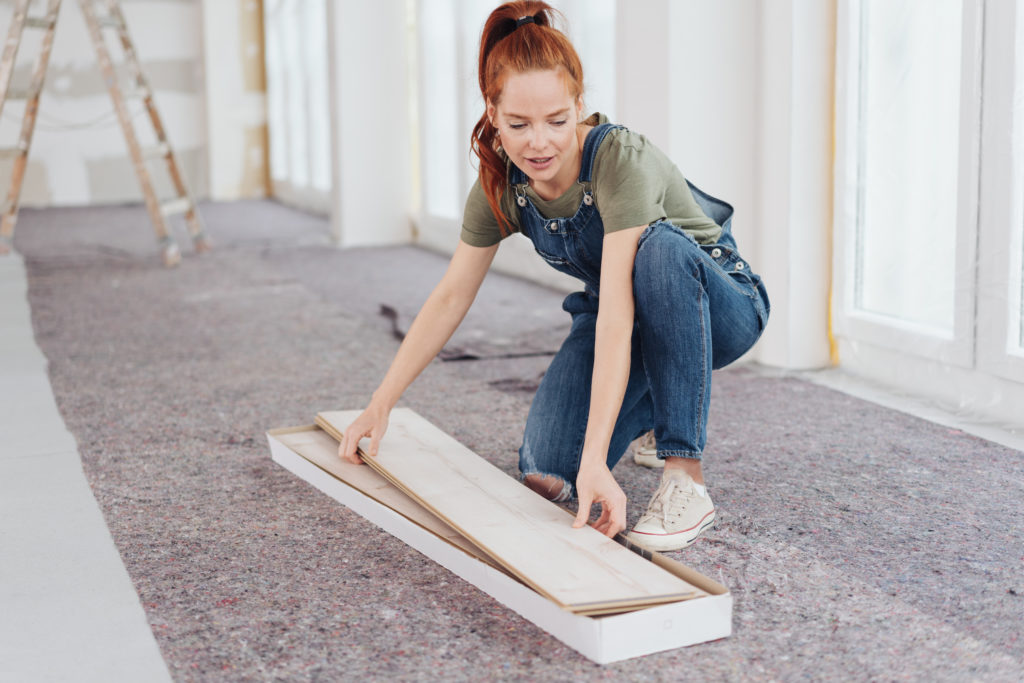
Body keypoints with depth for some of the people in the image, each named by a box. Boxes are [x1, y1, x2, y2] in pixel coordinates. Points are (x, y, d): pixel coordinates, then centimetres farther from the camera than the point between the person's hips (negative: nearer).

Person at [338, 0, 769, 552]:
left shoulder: (621, 160, -33)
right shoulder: (501, 181, -14)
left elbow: (616, 315, -41)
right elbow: (449, 298, -4)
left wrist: (596, 458, -47)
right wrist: (379, 406, -5)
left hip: (714, 305, -4)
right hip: (618, 313, 5)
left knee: (659, 245, -39)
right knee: (547, 471, -16)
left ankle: (684, 479, -31)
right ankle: (652, 402, 17)